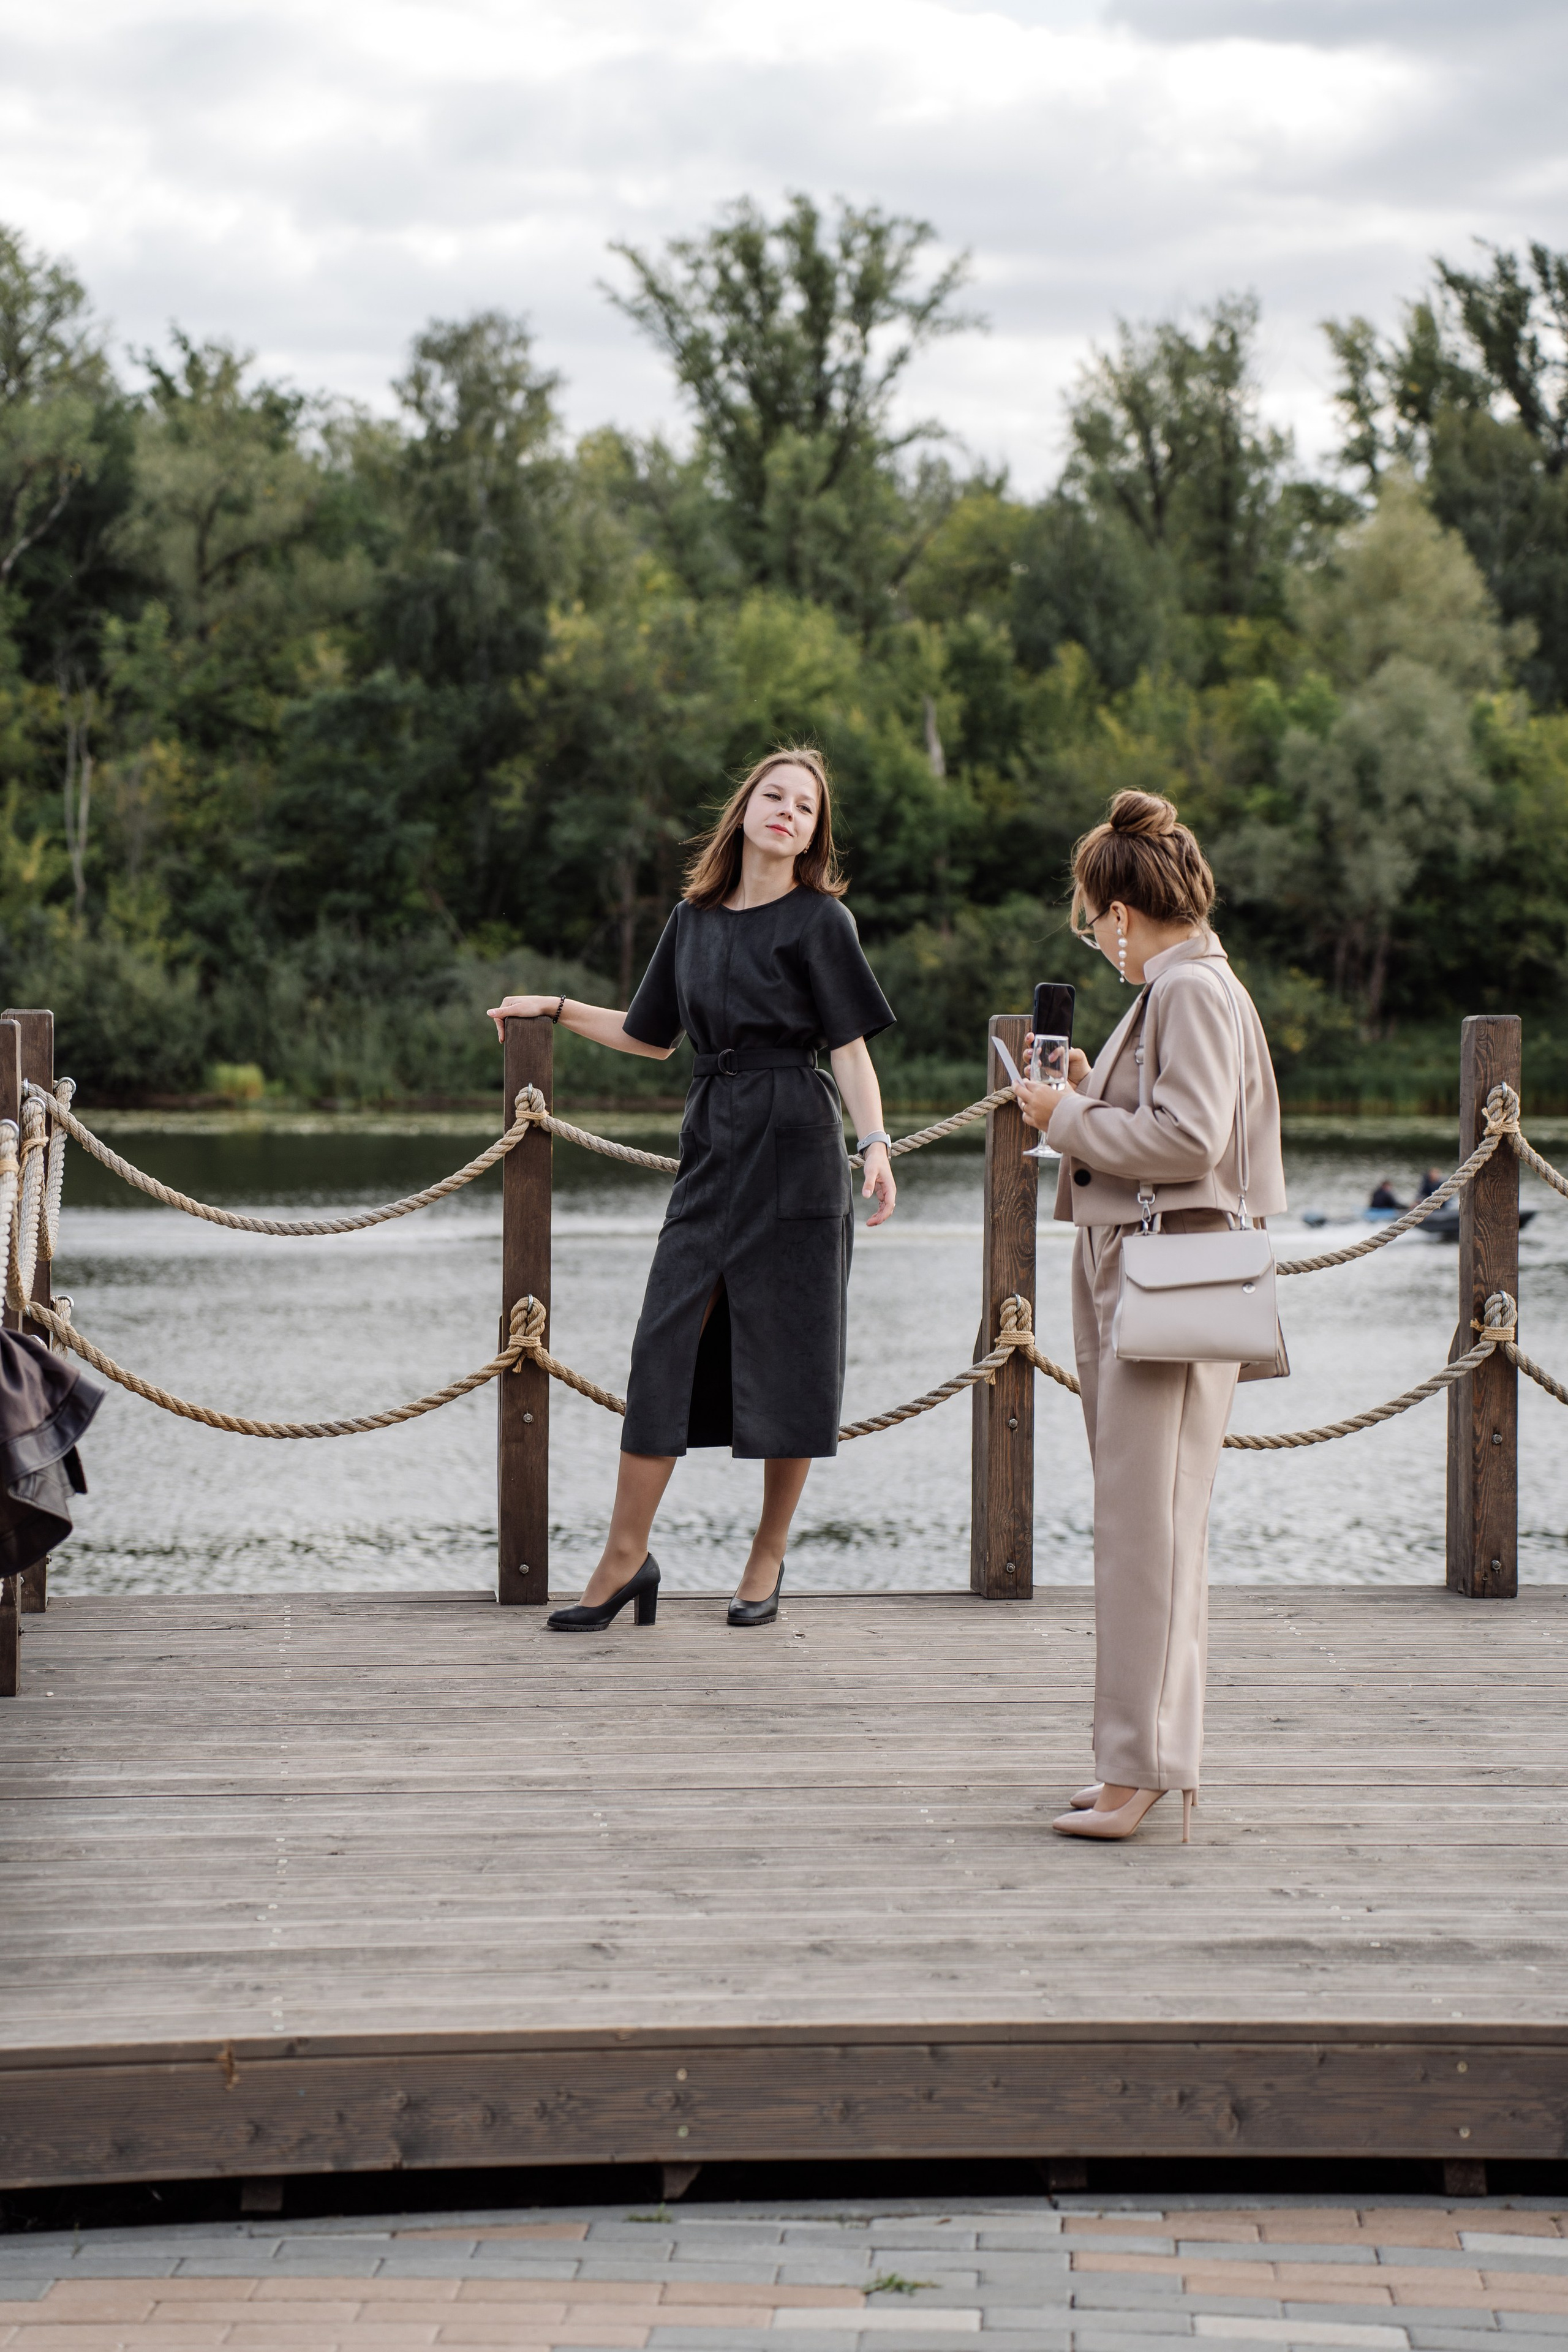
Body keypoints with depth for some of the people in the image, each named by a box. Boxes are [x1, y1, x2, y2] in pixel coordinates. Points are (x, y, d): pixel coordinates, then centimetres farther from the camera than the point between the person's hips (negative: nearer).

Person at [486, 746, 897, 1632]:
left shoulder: (820, 920, -1)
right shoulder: (696, 920, 13)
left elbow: (851, 1051, -6)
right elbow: (654, 1037, 24)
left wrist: (876, 1145, -19)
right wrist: (556, 1008, 23)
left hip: (795, 1144, -4)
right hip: (713, 1148, 5)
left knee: (787, 1355, 0)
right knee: (666, 1343, -1)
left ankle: (769, 1557, 12)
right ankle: (627, 1557, 3)